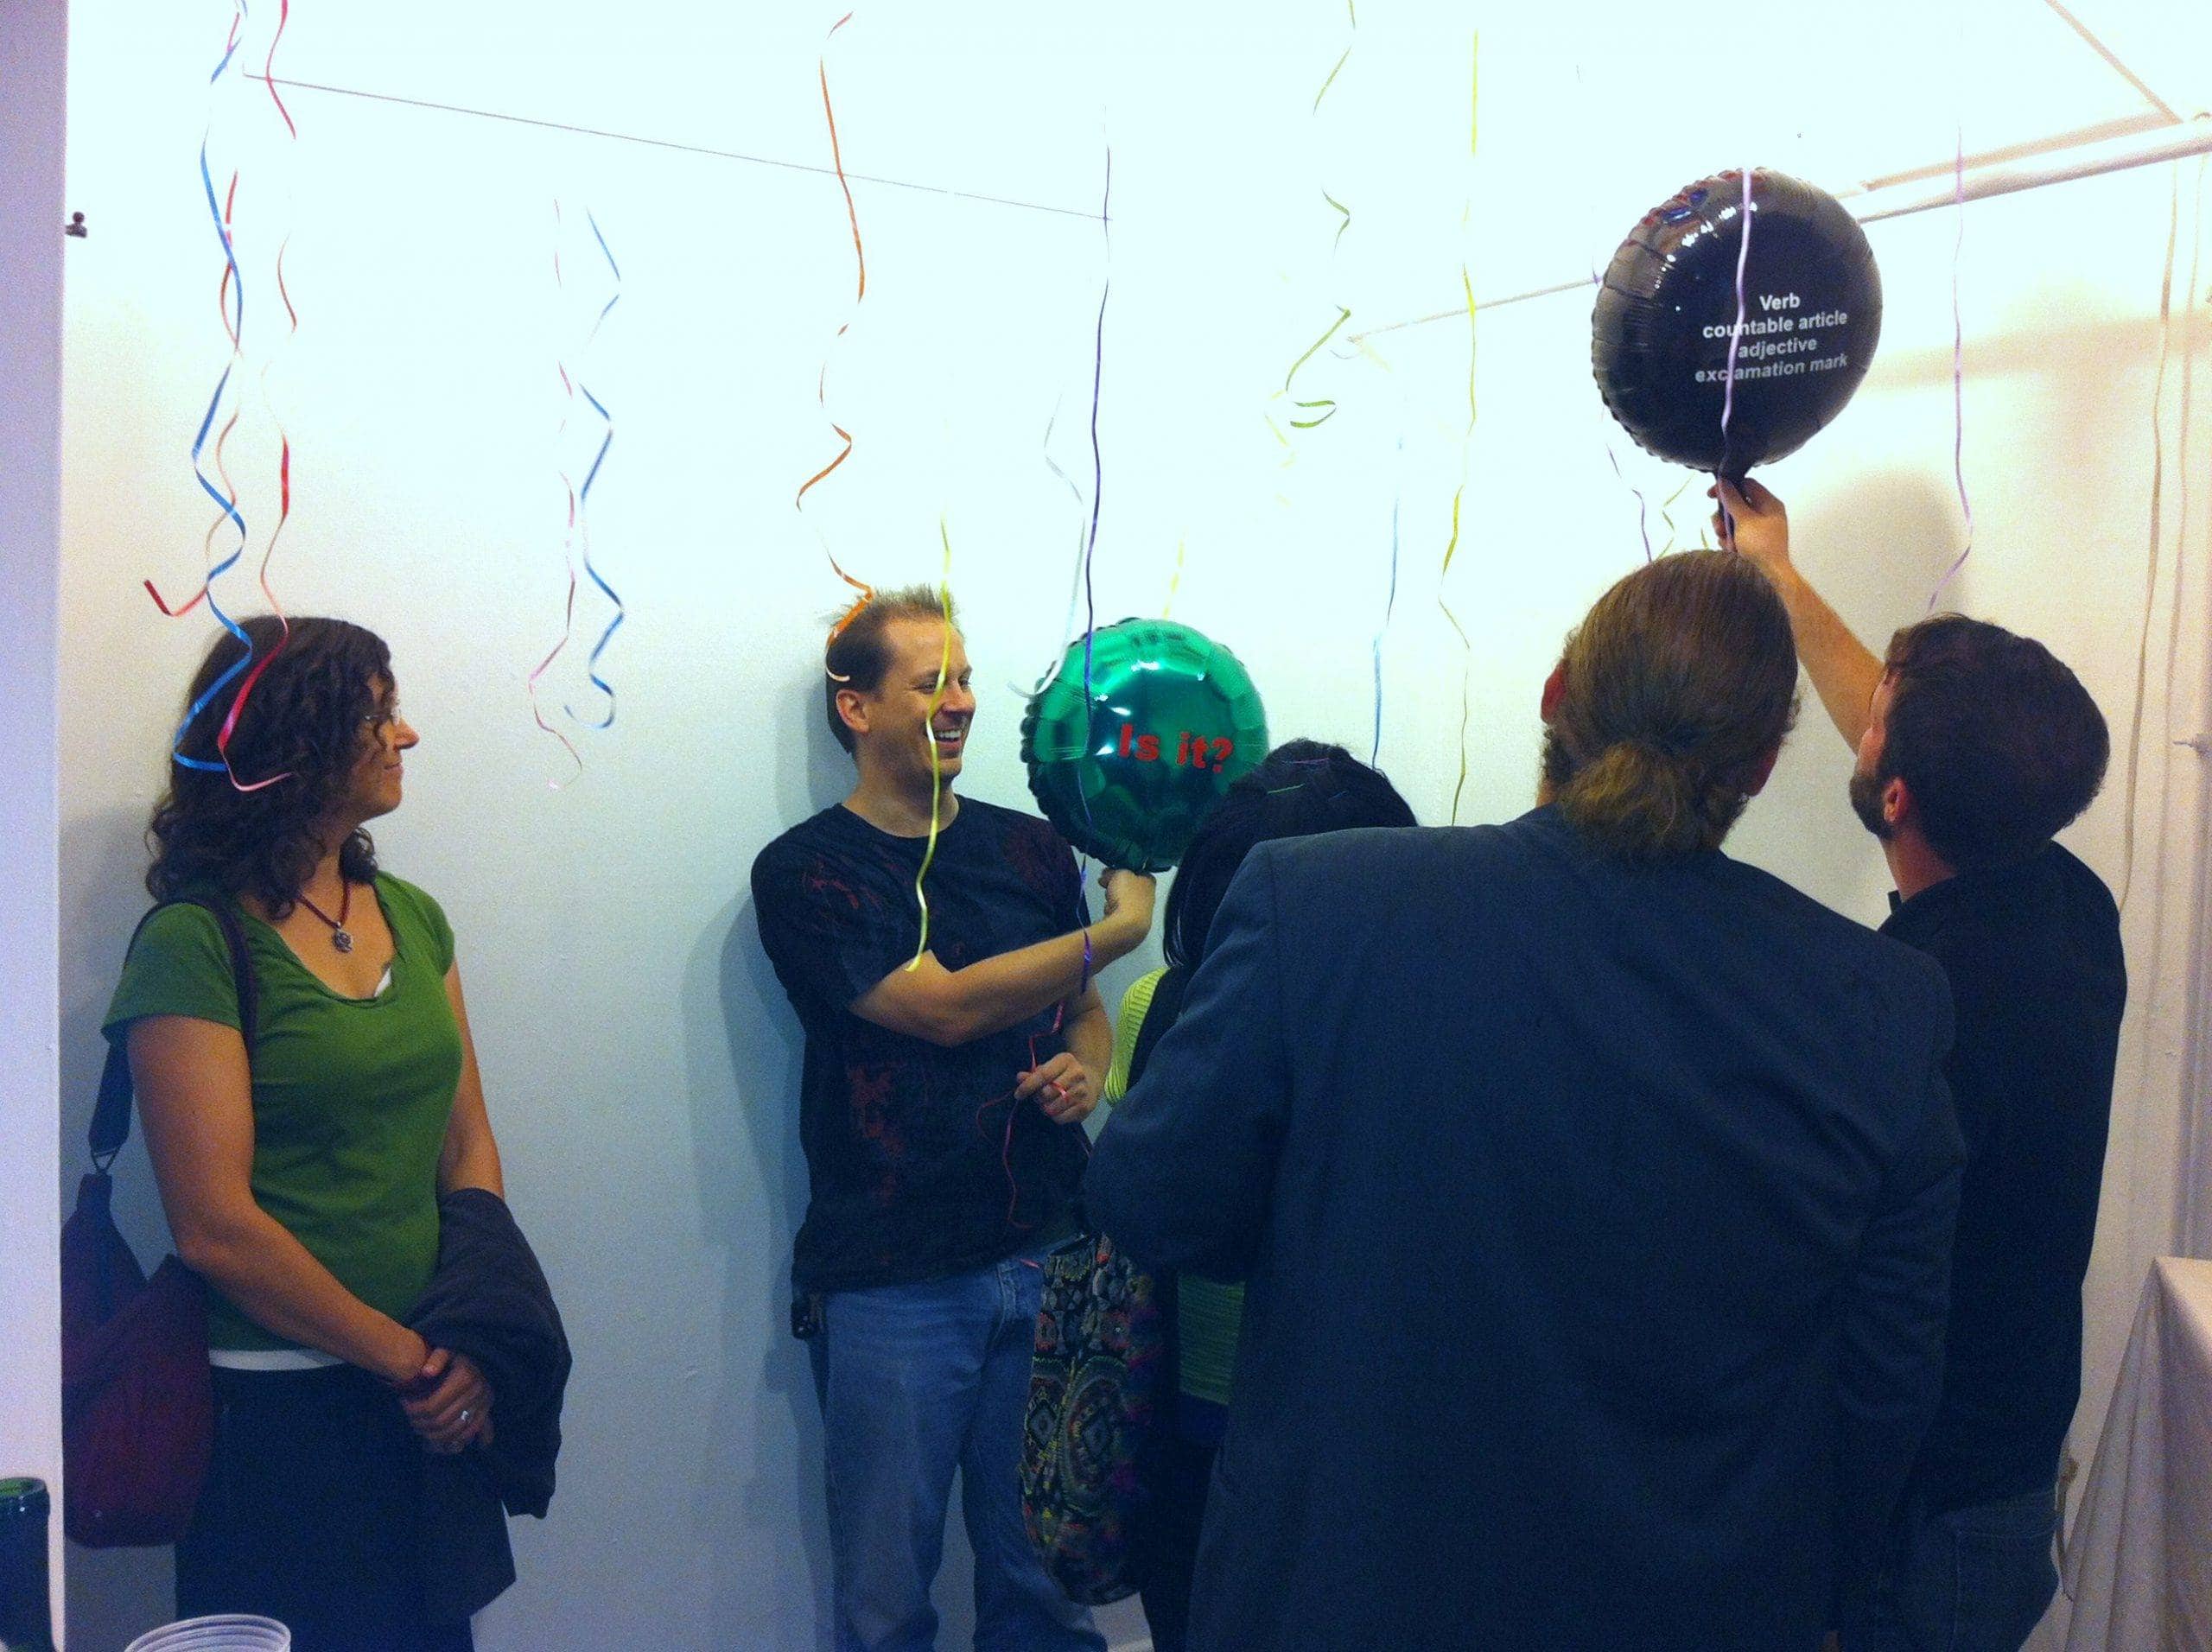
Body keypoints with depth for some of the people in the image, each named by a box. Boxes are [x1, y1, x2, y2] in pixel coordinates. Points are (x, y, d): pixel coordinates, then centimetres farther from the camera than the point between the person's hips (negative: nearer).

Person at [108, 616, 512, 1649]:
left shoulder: (412, 917, 7)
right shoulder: (195, 941, -13)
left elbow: (467, 1144, 7)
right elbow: (215, 1226, -17)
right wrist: (408, 1361, -12)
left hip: (434, 1402, 6)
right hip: (278, 1408, -6)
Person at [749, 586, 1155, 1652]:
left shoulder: (1030, 848, 10)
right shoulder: (805, 873, -4)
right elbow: (946, 1007, -14)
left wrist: (1085, 1072, -3)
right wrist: (1118, 929, -12)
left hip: (1044, 1261, 4)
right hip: (890, 1283, -3)